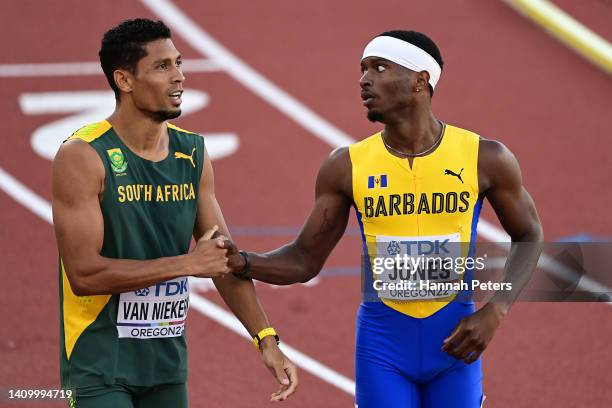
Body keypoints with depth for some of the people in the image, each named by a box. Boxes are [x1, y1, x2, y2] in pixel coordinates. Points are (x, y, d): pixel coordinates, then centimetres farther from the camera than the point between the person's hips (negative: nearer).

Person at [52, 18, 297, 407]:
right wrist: (187, 264, -18)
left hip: (168, 361, 6)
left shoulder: (192, 153, 5)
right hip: (100, 366, -6)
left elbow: (224, 258, 9)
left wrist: (267, 340, -1)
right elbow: (84, 273, -21)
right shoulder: (82, 157, -14)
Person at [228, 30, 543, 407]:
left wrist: (495, 312, -8)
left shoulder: (485, 159, -8)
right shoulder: (346, 167, -5)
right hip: (383, 346, 0)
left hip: (454, 341, 0)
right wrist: (241, 262, -19)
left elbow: (529, 237, 6)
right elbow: (305, 260, 1)